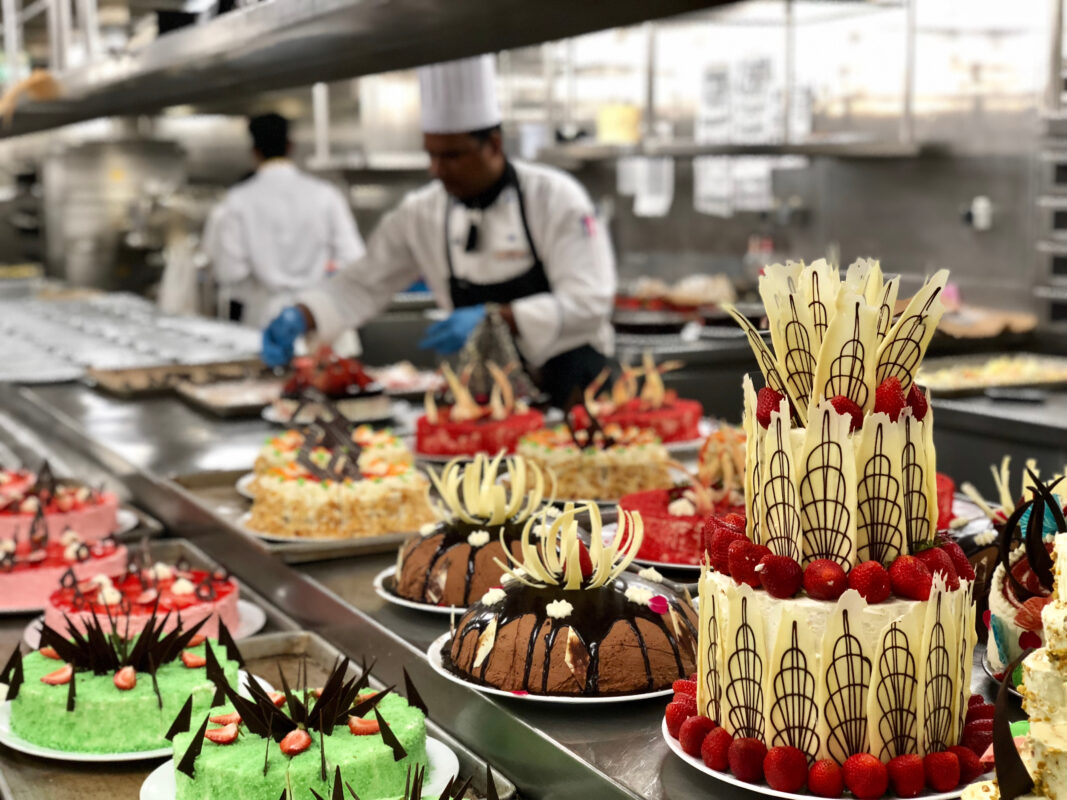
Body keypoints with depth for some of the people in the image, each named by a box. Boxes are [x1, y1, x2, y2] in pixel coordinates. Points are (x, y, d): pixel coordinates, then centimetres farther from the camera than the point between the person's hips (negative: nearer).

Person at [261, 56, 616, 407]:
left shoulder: (554, 197, -11)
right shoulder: (421, 213, 2)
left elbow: (588, 303, -18)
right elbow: (364, 284, 8)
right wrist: (299, 318, -10)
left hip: (568, 389, -4)